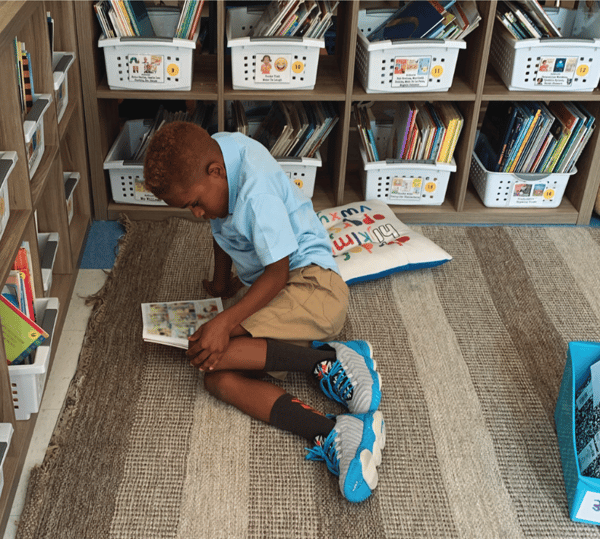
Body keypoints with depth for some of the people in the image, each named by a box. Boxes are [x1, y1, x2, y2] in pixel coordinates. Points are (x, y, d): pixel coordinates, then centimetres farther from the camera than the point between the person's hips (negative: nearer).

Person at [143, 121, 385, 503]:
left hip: (313, 285, -9)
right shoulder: (213, 152, 4)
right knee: (219, 379, -16)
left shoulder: (256, 190, -23)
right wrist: (223, 283, 30)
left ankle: (329, 361, -20)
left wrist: (225, 322, -26)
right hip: (277, 292, 9)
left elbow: (278, 273, -20)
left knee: (213, 353, -26)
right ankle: (335, 434, -31)